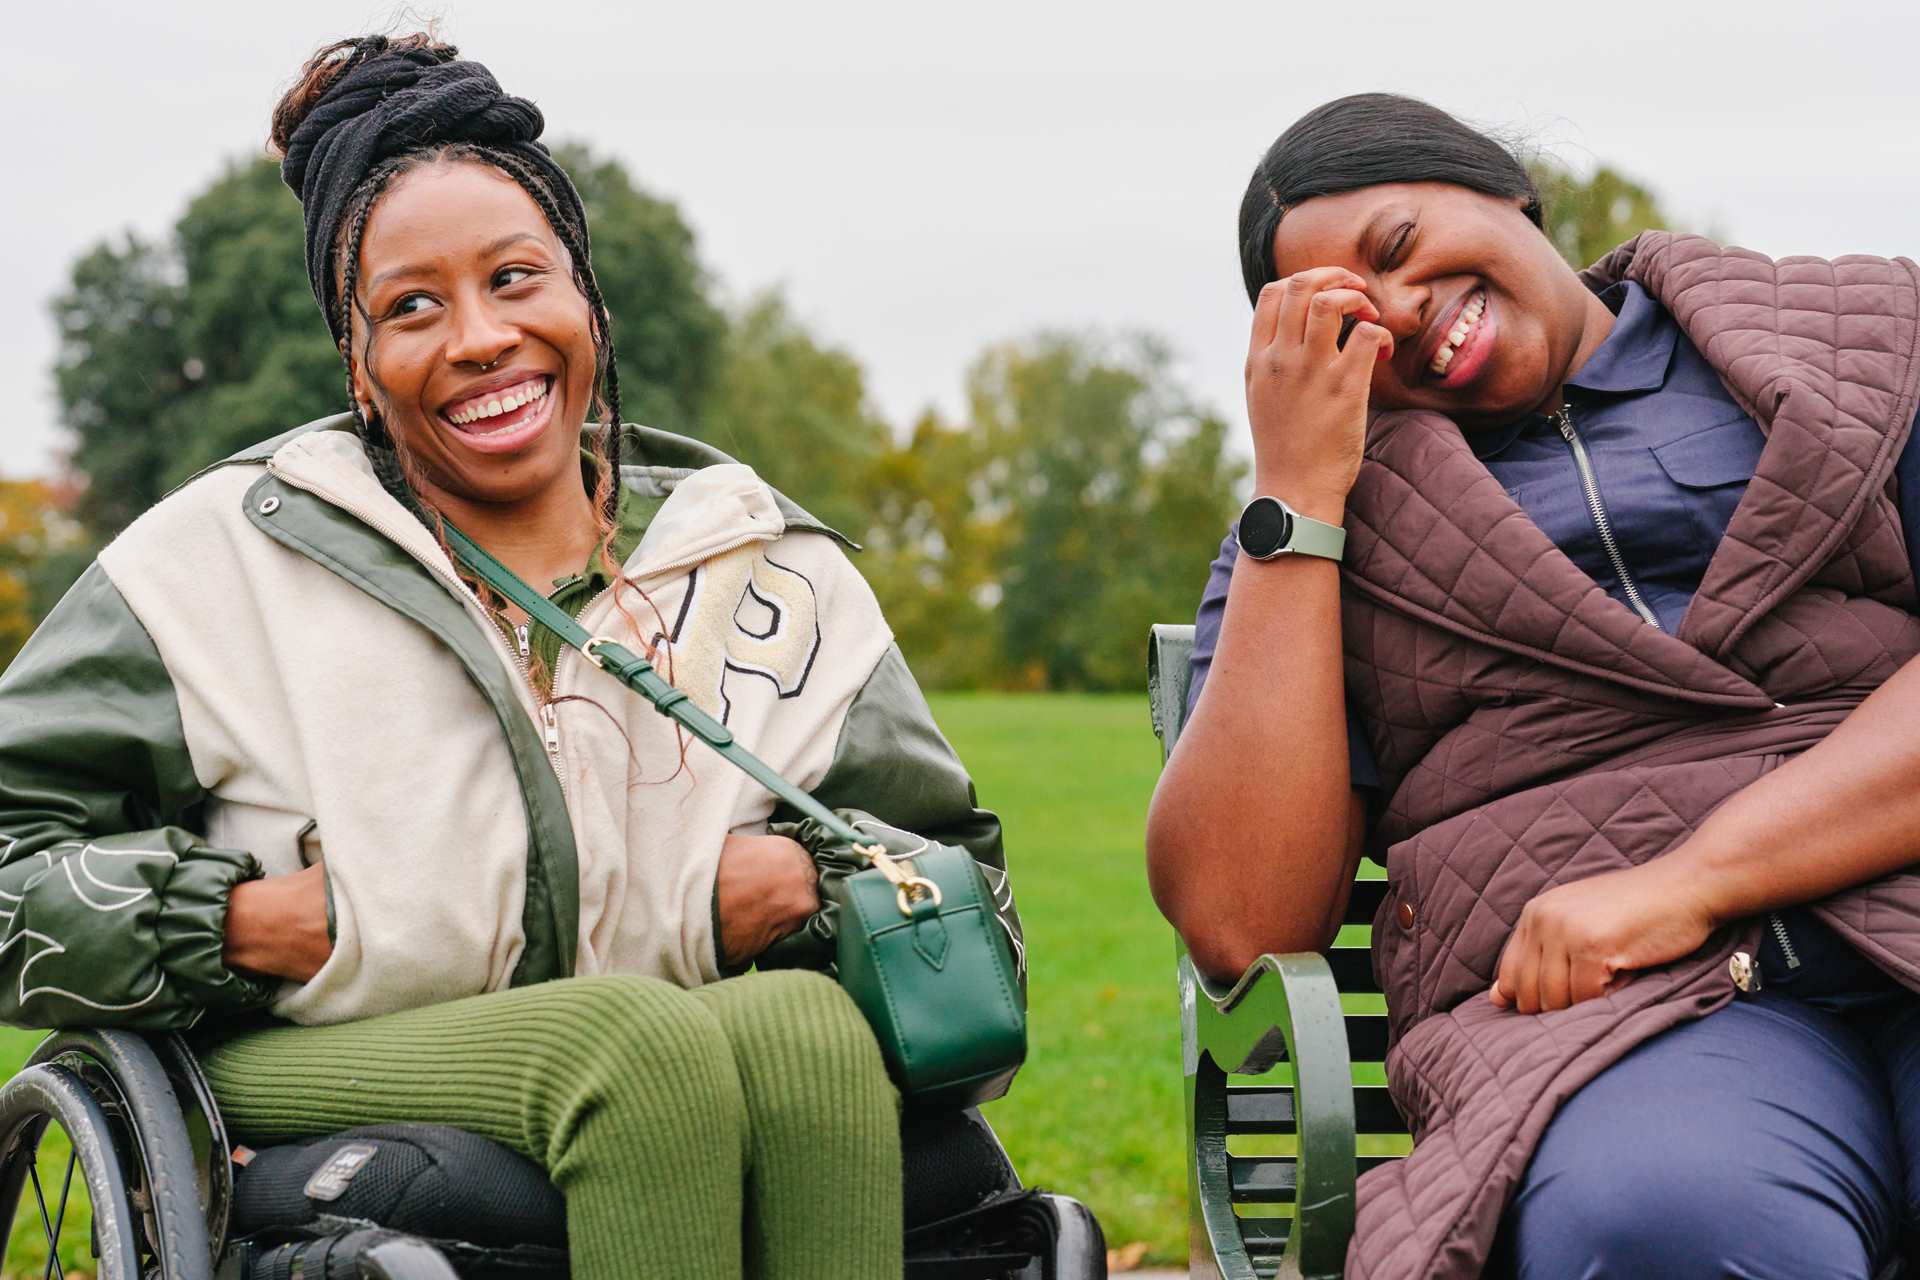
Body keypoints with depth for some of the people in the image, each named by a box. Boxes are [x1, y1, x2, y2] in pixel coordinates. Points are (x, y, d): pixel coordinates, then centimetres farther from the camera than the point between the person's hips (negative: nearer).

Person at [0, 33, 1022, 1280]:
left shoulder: (770, 569, 11)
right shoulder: (222, 561, 4)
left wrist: (811, 882, -5)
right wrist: (239, 922, -10)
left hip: (680, 1120, 3)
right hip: (318, 1101, -2)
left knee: (804, 1018, -32)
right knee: (630, 1034, -34)